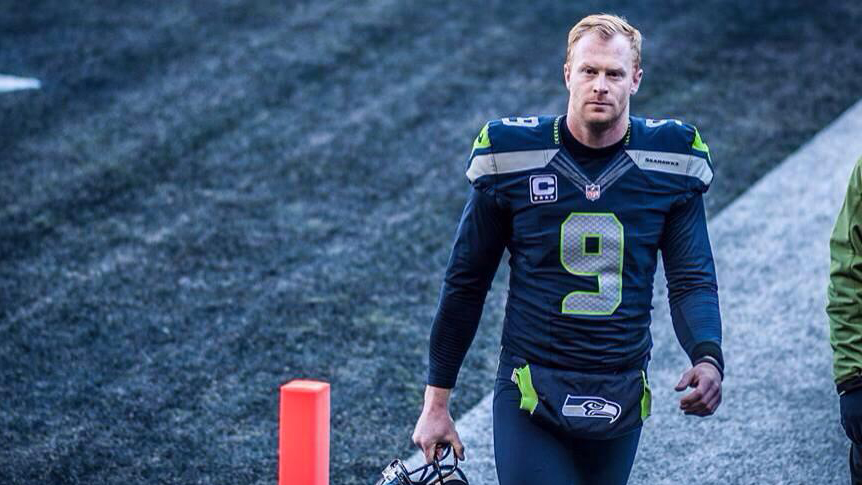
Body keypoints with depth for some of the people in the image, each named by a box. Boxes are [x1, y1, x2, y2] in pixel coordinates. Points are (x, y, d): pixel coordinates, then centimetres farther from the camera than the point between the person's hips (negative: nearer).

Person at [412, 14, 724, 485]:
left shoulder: (669, 161, -1)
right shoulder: (514, 155, -5)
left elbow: (691, 281, 2)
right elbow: (466, 284, 3)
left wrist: (708, 358, -19)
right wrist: (436, 401, 4)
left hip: (619, 402, 2)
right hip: (529, 395, -2)